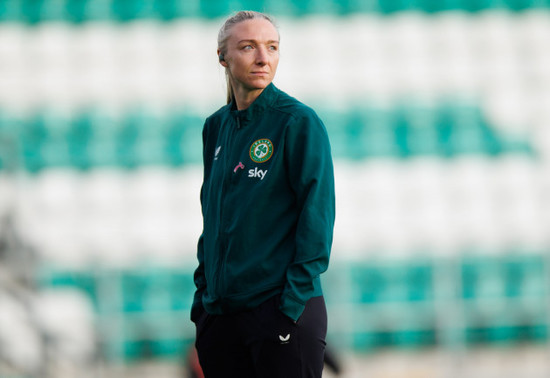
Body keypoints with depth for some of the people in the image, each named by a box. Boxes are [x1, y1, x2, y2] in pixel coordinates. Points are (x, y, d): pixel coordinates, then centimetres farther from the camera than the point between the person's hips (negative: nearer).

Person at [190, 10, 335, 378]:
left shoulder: (299, 122, -8)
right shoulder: (217, 126, 10)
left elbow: (316, 220, -10)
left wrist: (293, 303, -15)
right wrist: (202, 295, 10)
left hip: (284, 310, -6)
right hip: (220, 312, 6)